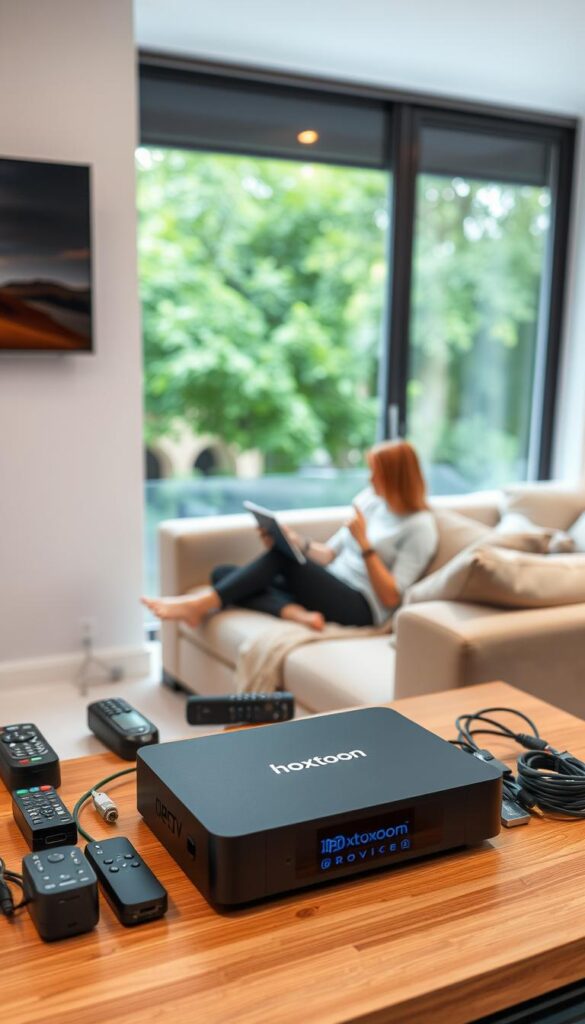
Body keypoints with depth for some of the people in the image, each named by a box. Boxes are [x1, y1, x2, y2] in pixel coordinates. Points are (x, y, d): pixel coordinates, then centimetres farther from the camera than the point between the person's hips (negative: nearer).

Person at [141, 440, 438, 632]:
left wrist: (364, 543, -19)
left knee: (283, 557, -29)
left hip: (360, 608, -8)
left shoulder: (420, 527, -8)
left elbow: (391, 597, -12)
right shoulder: (368, 499, 14)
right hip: (332, 589, 8)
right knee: (222, 573, -8)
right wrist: (297, 541, -3)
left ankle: (199, 603, -24)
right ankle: (296, 613, -29)